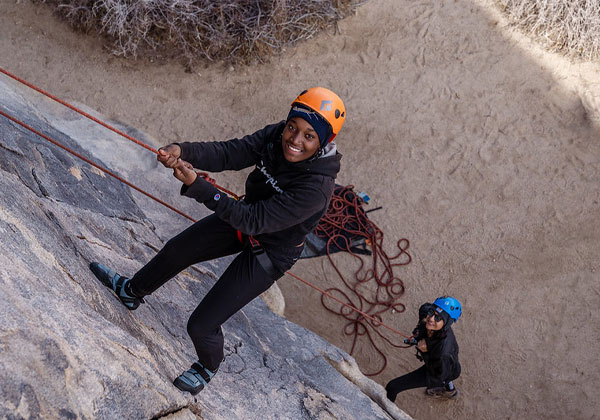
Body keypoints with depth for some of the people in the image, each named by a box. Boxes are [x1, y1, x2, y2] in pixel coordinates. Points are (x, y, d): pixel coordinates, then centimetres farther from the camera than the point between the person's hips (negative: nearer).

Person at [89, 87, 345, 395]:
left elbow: (254, 220, -37)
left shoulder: (317, 187, -38)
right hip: (244, 221, 7)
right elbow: (229, 153, -23)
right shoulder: (276, 136, -19)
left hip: (268, 256, -6)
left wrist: (197, 186, -40)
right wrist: (183, 151, -42)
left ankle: (208, 367, 36)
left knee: (201, 325, -2)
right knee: (177, 249, 23)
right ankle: (132, 291, 55)